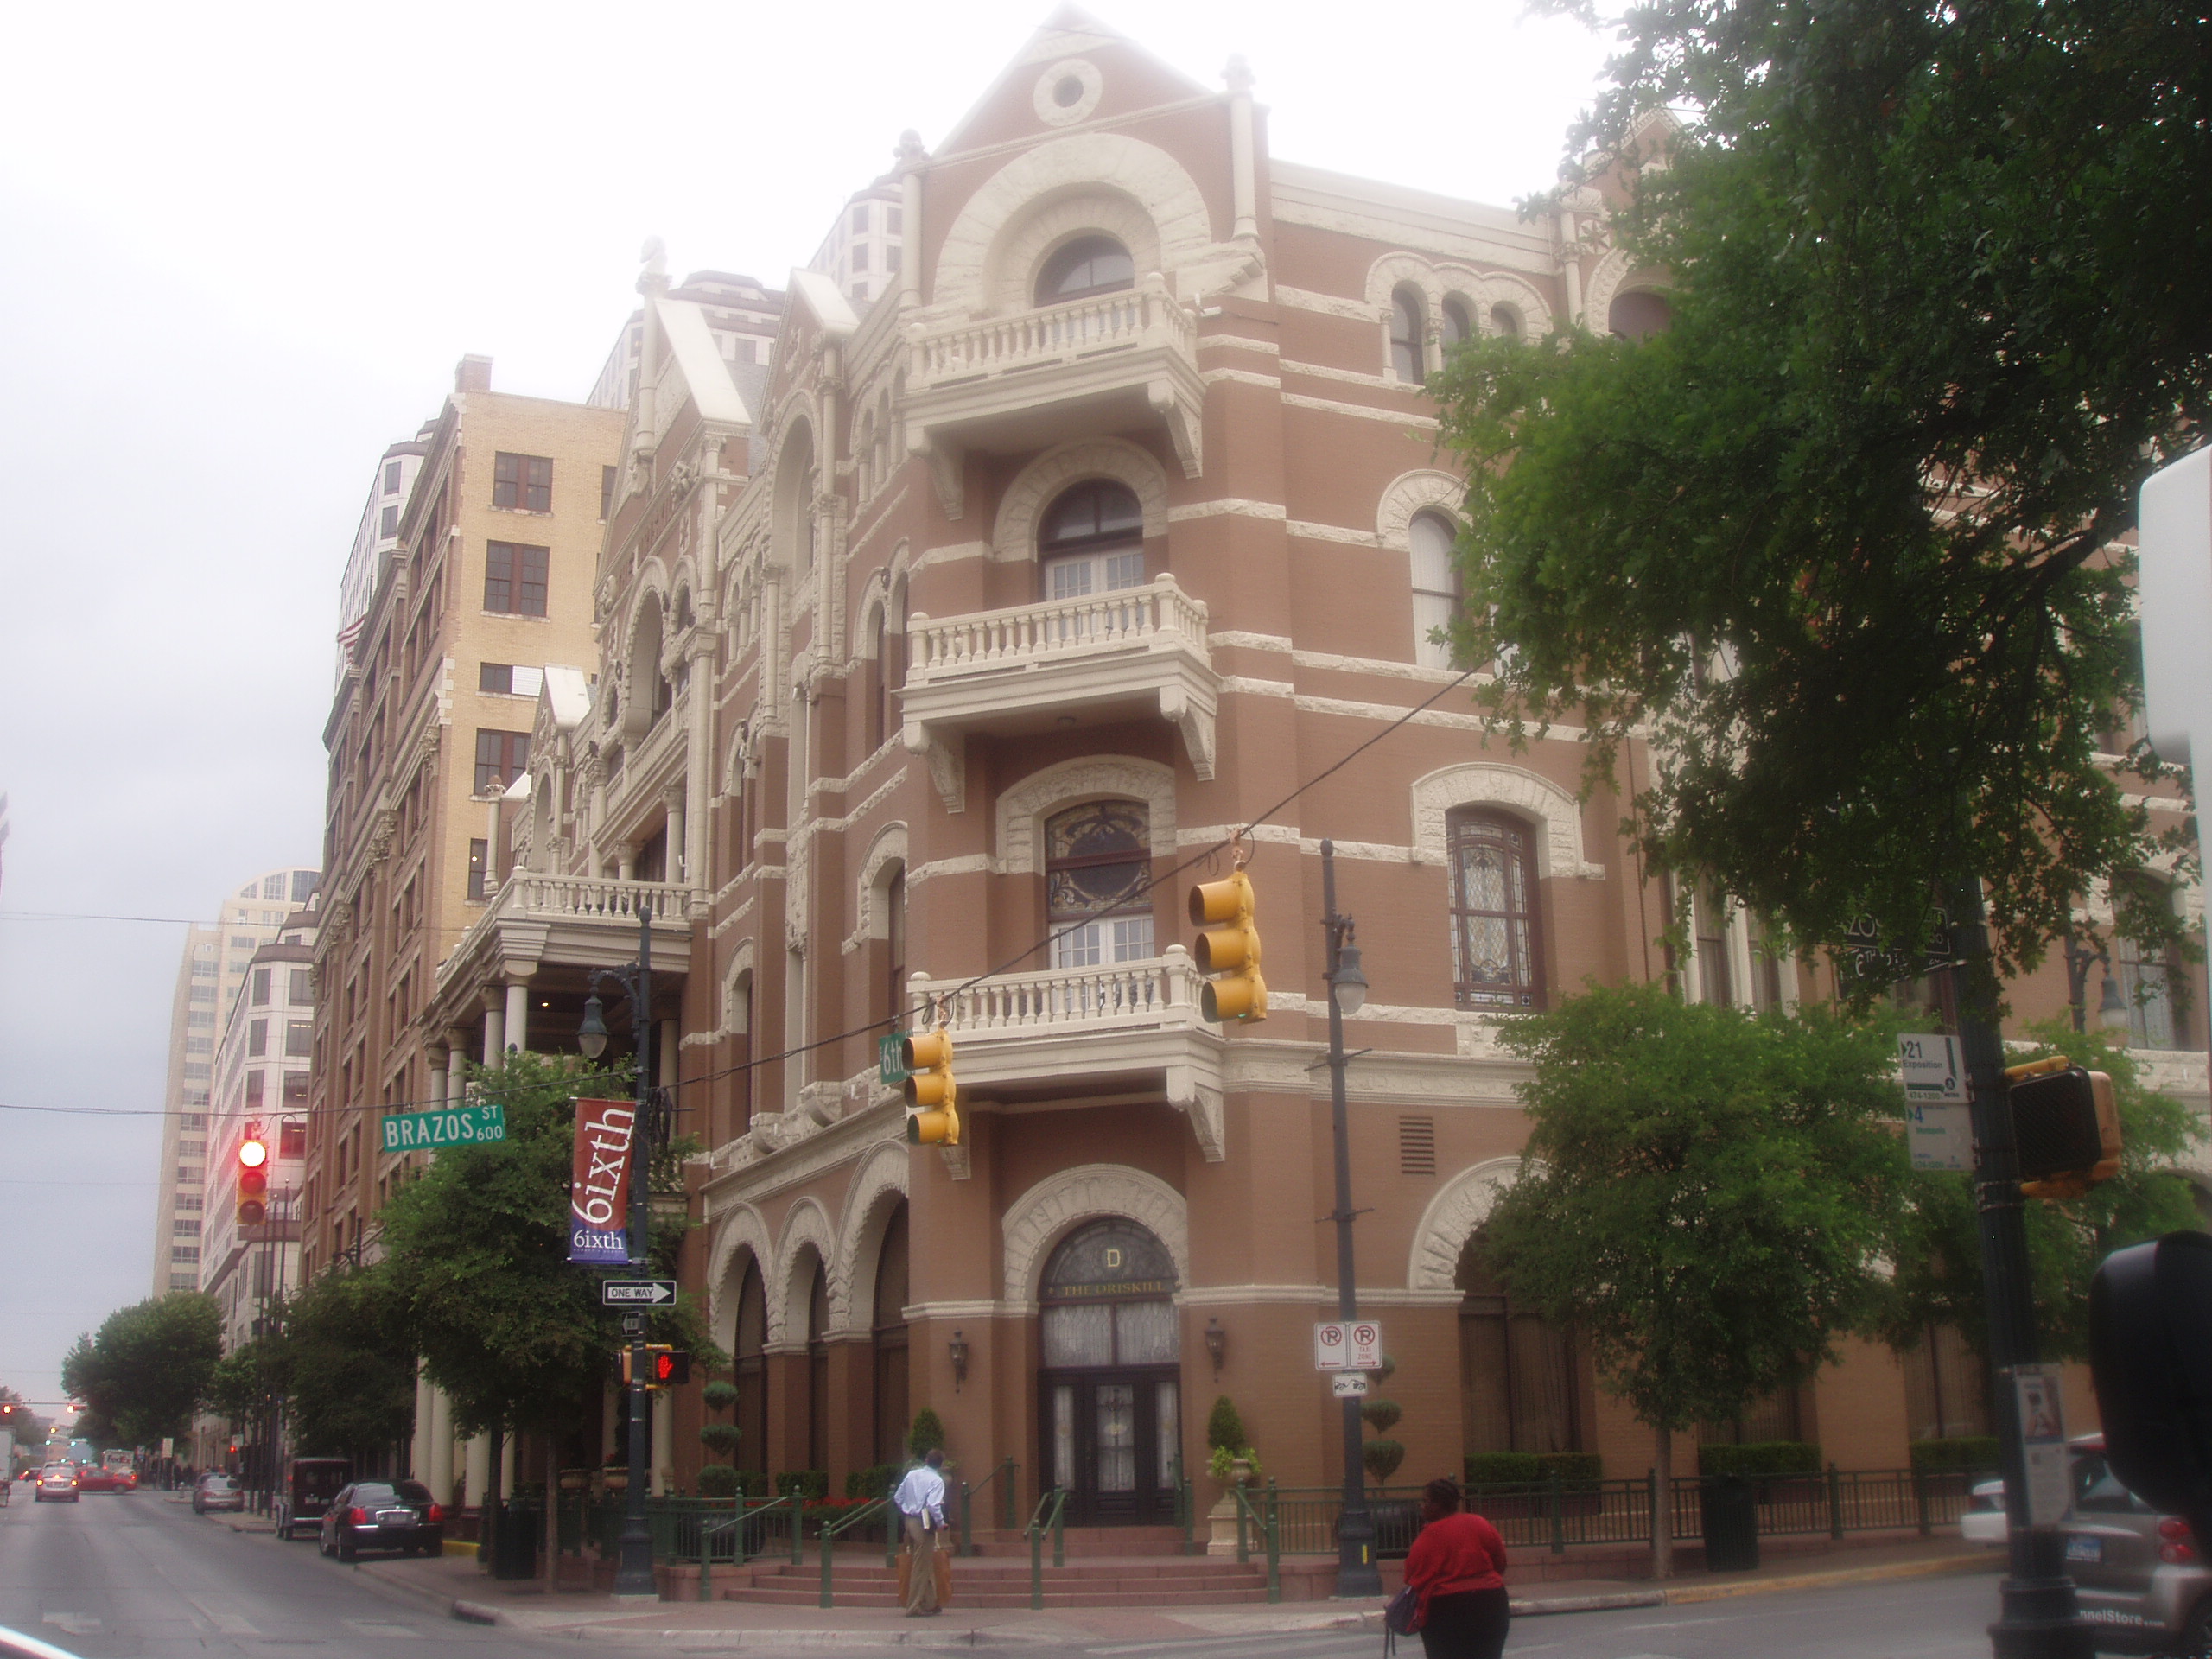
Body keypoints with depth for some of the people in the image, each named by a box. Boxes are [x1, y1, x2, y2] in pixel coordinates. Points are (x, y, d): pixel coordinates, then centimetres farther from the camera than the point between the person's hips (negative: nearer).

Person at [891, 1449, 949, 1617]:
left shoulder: (911, 1475, 10)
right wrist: (940, 1523, -10)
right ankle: (914, 1608, 1)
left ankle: (930, 1604, 25)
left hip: (908, 1520, 7)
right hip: (923, 1524, -7)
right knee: (921, 1567, -1)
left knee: (927, 1565, 17)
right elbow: (933, 1505, -22)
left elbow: (897, 1497, 13)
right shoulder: (936, 1480, -11)